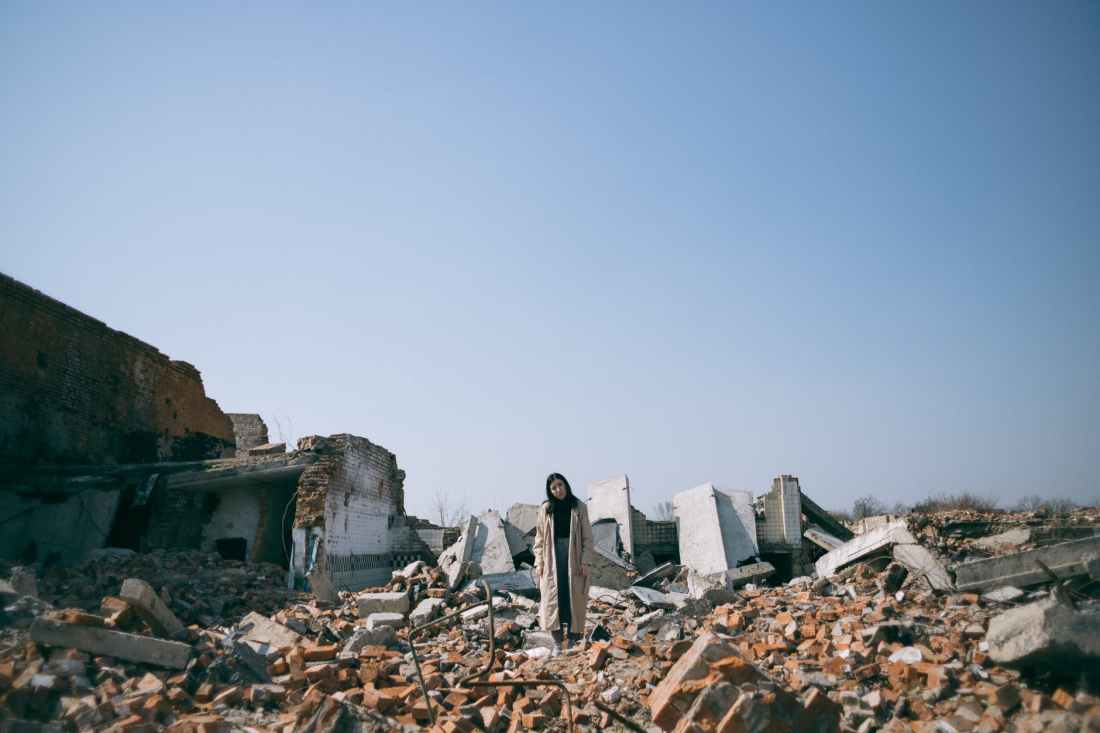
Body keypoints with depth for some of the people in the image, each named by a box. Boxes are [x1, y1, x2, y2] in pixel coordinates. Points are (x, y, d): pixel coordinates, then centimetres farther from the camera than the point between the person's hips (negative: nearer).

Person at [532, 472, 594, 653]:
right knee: (552, 599, -1)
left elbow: (587, 537, 0)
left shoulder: (579, 507, 1)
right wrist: (539, 563, 0)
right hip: (552, 558, 1)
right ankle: (557, 643, 6)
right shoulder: (545, 509, 5)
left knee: (575, 599, 2)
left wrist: (586, 562, -8)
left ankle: (574, 642, 10)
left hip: (573, 558, -1)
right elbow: (539, 538, 7)